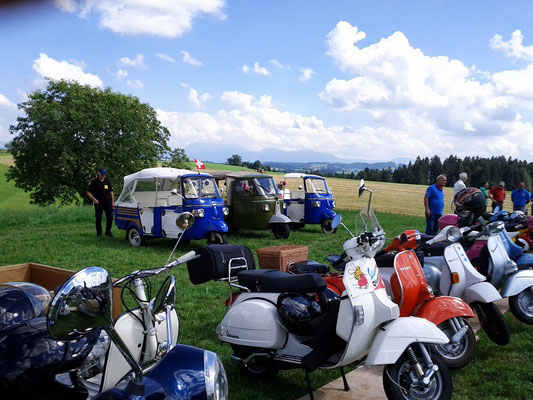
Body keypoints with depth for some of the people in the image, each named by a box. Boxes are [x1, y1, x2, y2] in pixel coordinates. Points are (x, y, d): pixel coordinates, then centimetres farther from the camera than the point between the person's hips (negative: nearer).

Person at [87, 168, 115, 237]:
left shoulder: (107, 181, 7)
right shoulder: (94, 182, -2)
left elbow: (111, 192, 13)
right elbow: (88, 193, 1)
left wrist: (112, 202, 7)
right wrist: (94, 199, -11)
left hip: (107, 203, 2)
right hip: (98, 203, -2)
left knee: (110, 217, -2)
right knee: (98, 218, 4)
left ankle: (108, 231, 12)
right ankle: (99, 232, 17)